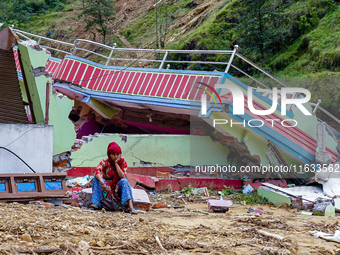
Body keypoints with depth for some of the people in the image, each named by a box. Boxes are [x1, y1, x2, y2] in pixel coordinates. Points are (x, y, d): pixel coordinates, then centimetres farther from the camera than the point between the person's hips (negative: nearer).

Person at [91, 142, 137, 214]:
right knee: (97, 177, -25)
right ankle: (95, 203, -33)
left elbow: (122, 176, -20)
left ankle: (130, 206, -45)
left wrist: (116, 163, -20)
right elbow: (97, 171, -28)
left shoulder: (123, 163, -5)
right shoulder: (105, 162, -8)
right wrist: (102, 182, -45)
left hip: (118, 188, 0)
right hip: (107, 187, 0)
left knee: (124, 181, -31)